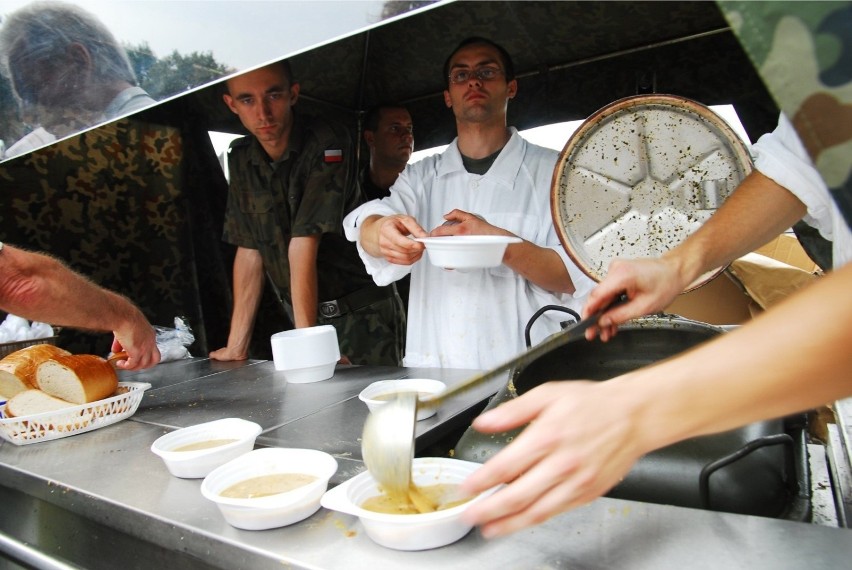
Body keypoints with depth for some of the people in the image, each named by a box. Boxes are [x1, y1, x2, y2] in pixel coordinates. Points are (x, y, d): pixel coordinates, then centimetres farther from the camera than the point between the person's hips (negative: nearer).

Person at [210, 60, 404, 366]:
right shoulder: (240, 158, 2)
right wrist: (237, 346, 1)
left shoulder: (327, 144, -18)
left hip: (362, 315, -5)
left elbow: (303, 245, -25)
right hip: (304, 316, 5)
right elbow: (249, 250, 2)